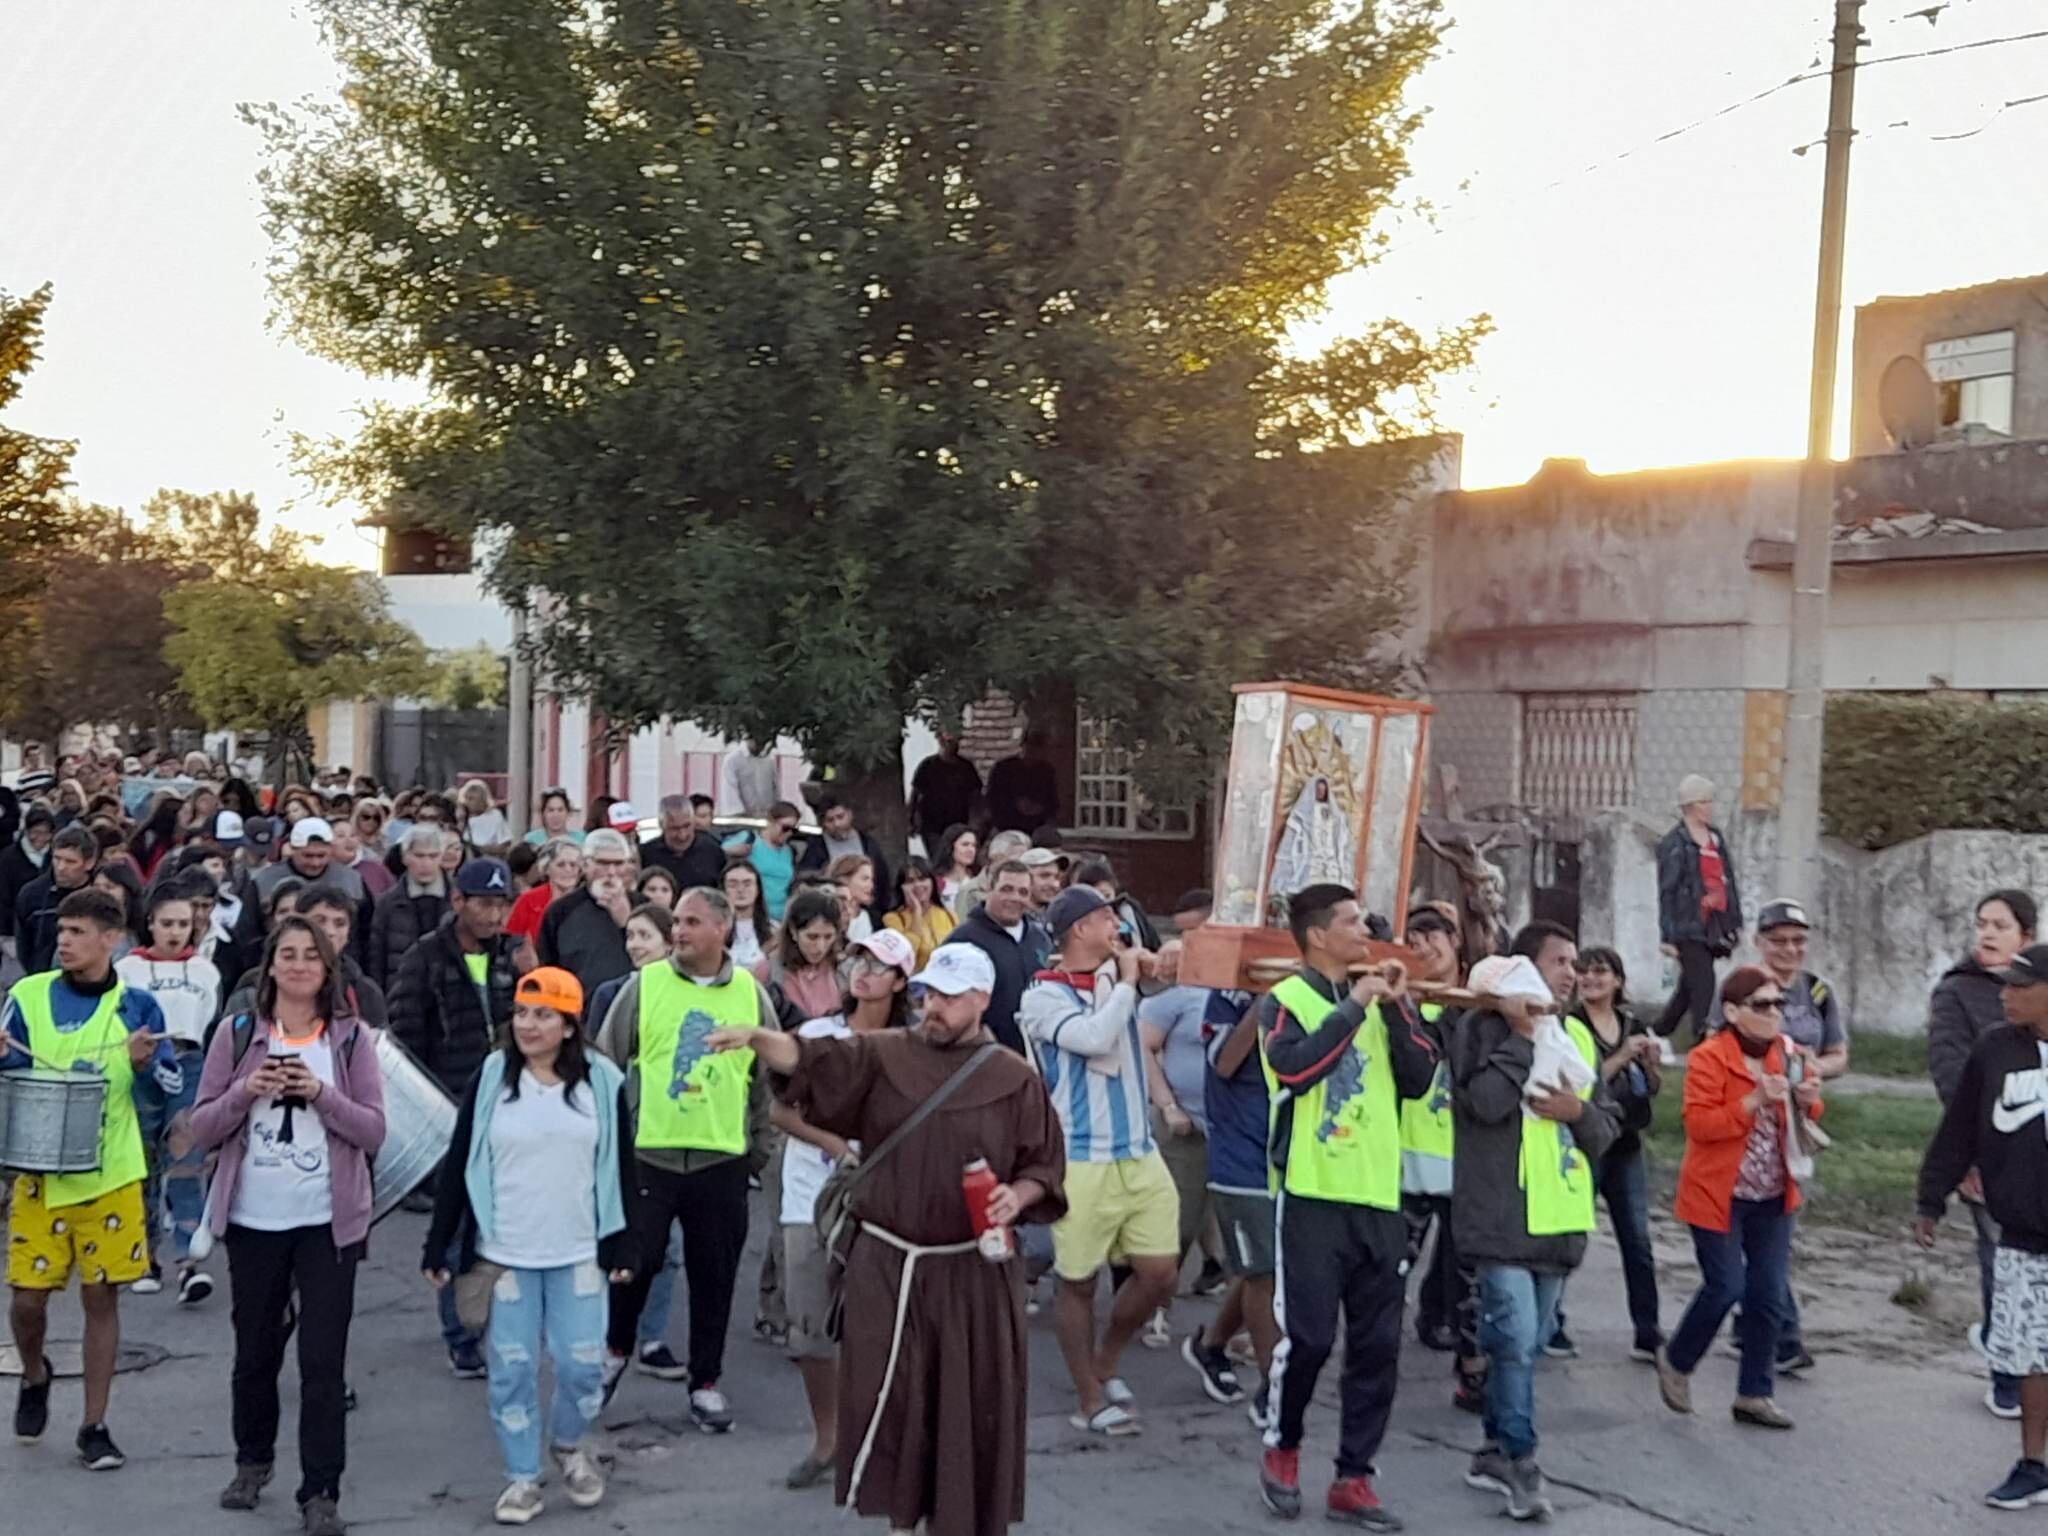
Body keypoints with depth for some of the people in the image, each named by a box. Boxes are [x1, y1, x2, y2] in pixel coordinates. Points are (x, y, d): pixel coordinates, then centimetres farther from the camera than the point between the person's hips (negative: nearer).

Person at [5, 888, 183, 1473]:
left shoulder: (136, 1005, 0)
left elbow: (175, 1082, 3)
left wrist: (146, 1062, -18)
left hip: (112, 1175, 0)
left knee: (101, 1297, 3)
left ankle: (94, 1427, 15)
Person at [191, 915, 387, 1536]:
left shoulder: (351, 1038, -1)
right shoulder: (236, 1035, 2)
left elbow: (374, 1131, -4)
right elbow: (202, 1127, 2)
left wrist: (322, 1095, -19)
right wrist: (245, 1092, -16)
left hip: (328, 1221, -2)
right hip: (252, 1220, 2)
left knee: (323, 1360, -3)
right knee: (255, 1351, 16)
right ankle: (253, 1461, 37)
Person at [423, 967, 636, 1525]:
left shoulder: (603, 1082, -2)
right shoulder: (490, 1079, -2)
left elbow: (620, 1169, 4)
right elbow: (457, 1166, 1)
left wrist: (622, 1247, 2)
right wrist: (439, 1247, -1)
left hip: (579, 1253, 0)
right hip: (504, 1253, 0)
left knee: (583, 1365, 2)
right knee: (512, 1370, 5)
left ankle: (569, 1445, 30)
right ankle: (522, 1478, 20)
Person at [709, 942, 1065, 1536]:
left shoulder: (1014, 1080, 0)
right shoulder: (883, 1054, 1)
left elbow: (1045, 1167, 4)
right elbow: (811, 1061, -12)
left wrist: (1018, 1196, -16)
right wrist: (755, 1039, -30)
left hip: (975, 1269, -1)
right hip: (888, 1263, 1)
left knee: (975, 1402, 5)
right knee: (890, 1397, 5)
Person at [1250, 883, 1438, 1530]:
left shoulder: (1377, 1001, 14)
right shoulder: (1285, 1000, -3)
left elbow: (1419, 1079, 5)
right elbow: (1294, 1066, -22)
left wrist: (1397, 1010, -6)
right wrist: (1353, 1006, -16)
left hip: (1380, 1197, 6)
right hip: (1314, 1194, -5)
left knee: (1377, 1345, 5)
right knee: (1308, 1336, -5)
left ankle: (1353, 1479, 14)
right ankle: (1282, 1448, 20)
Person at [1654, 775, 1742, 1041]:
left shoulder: (1716, 837, 16)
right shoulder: (1674, 844, -5)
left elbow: (1729, 882, 19)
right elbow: (1667, 892, -7)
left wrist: (1735, 922, 14)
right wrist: (1668, 936, -11)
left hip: (1714, 927, 7)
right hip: (1689, 927, -7)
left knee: (1689, 988, 14)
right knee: (1703, 984, -13)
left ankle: (1658, 1034, 29)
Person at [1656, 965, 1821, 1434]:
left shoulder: (1789, 1055, 5)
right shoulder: (1708, 1058, -13)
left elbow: (1805, 1118, 14)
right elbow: (1699, 1123, -21)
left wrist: (1807, 1100, -9)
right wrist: (1754, 1101, -29)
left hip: (1773, 1199, 6)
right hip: (1719, 1196, -6)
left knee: (1768, 1295, 5)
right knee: (1725, 1287, -7)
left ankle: (1754, 1395, 16)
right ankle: (1676, 1361, 19)